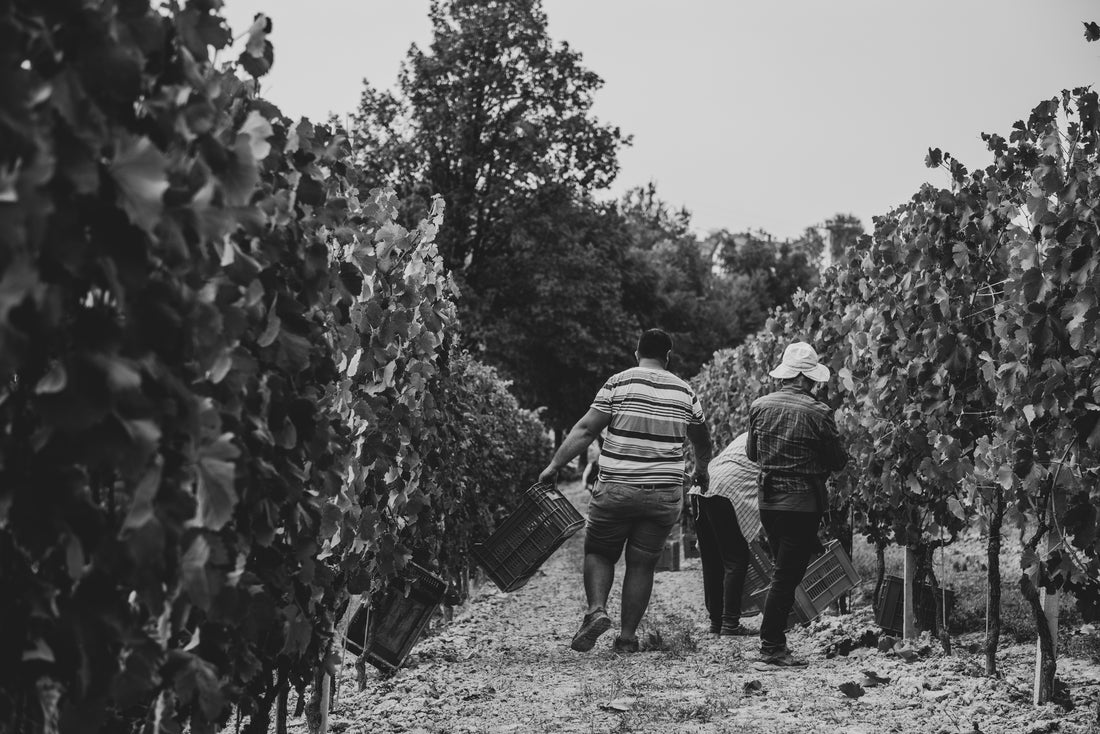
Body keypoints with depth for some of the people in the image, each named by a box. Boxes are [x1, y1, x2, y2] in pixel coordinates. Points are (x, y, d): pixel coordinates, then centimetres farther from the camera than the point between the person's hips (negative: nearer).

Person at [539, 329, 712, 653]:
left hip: (616, 490, -2)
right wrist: (702, 470, 41)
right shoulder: (685, 392, 8)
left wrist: (554, 465, -1)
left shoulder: (619, 383, -2)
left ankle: (597, 609, -7)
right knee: (642, 564, 9)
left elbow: (585, 430, -6)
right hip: (664, 494, 2)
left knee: (599, 552, 13)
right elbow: (703, 442, 22)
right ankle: (627, 636, 9)